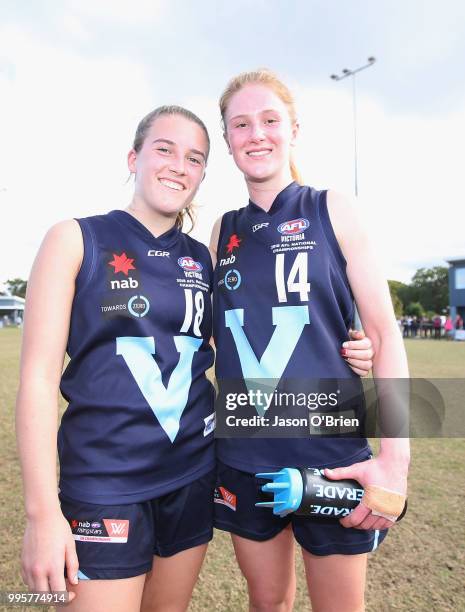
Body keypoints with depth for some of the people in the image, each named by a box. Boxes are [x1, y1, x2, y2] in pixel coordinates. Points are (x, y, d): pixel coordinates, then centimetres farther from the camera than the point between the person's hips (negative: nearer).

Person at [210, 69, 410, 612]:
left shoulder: (331, 211, -4)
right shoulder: (224, 231, 5)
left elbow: (385, 333, -6)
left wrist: (394, 456, -13)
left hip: (331, 453, -2)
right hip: (243, 455, 3)